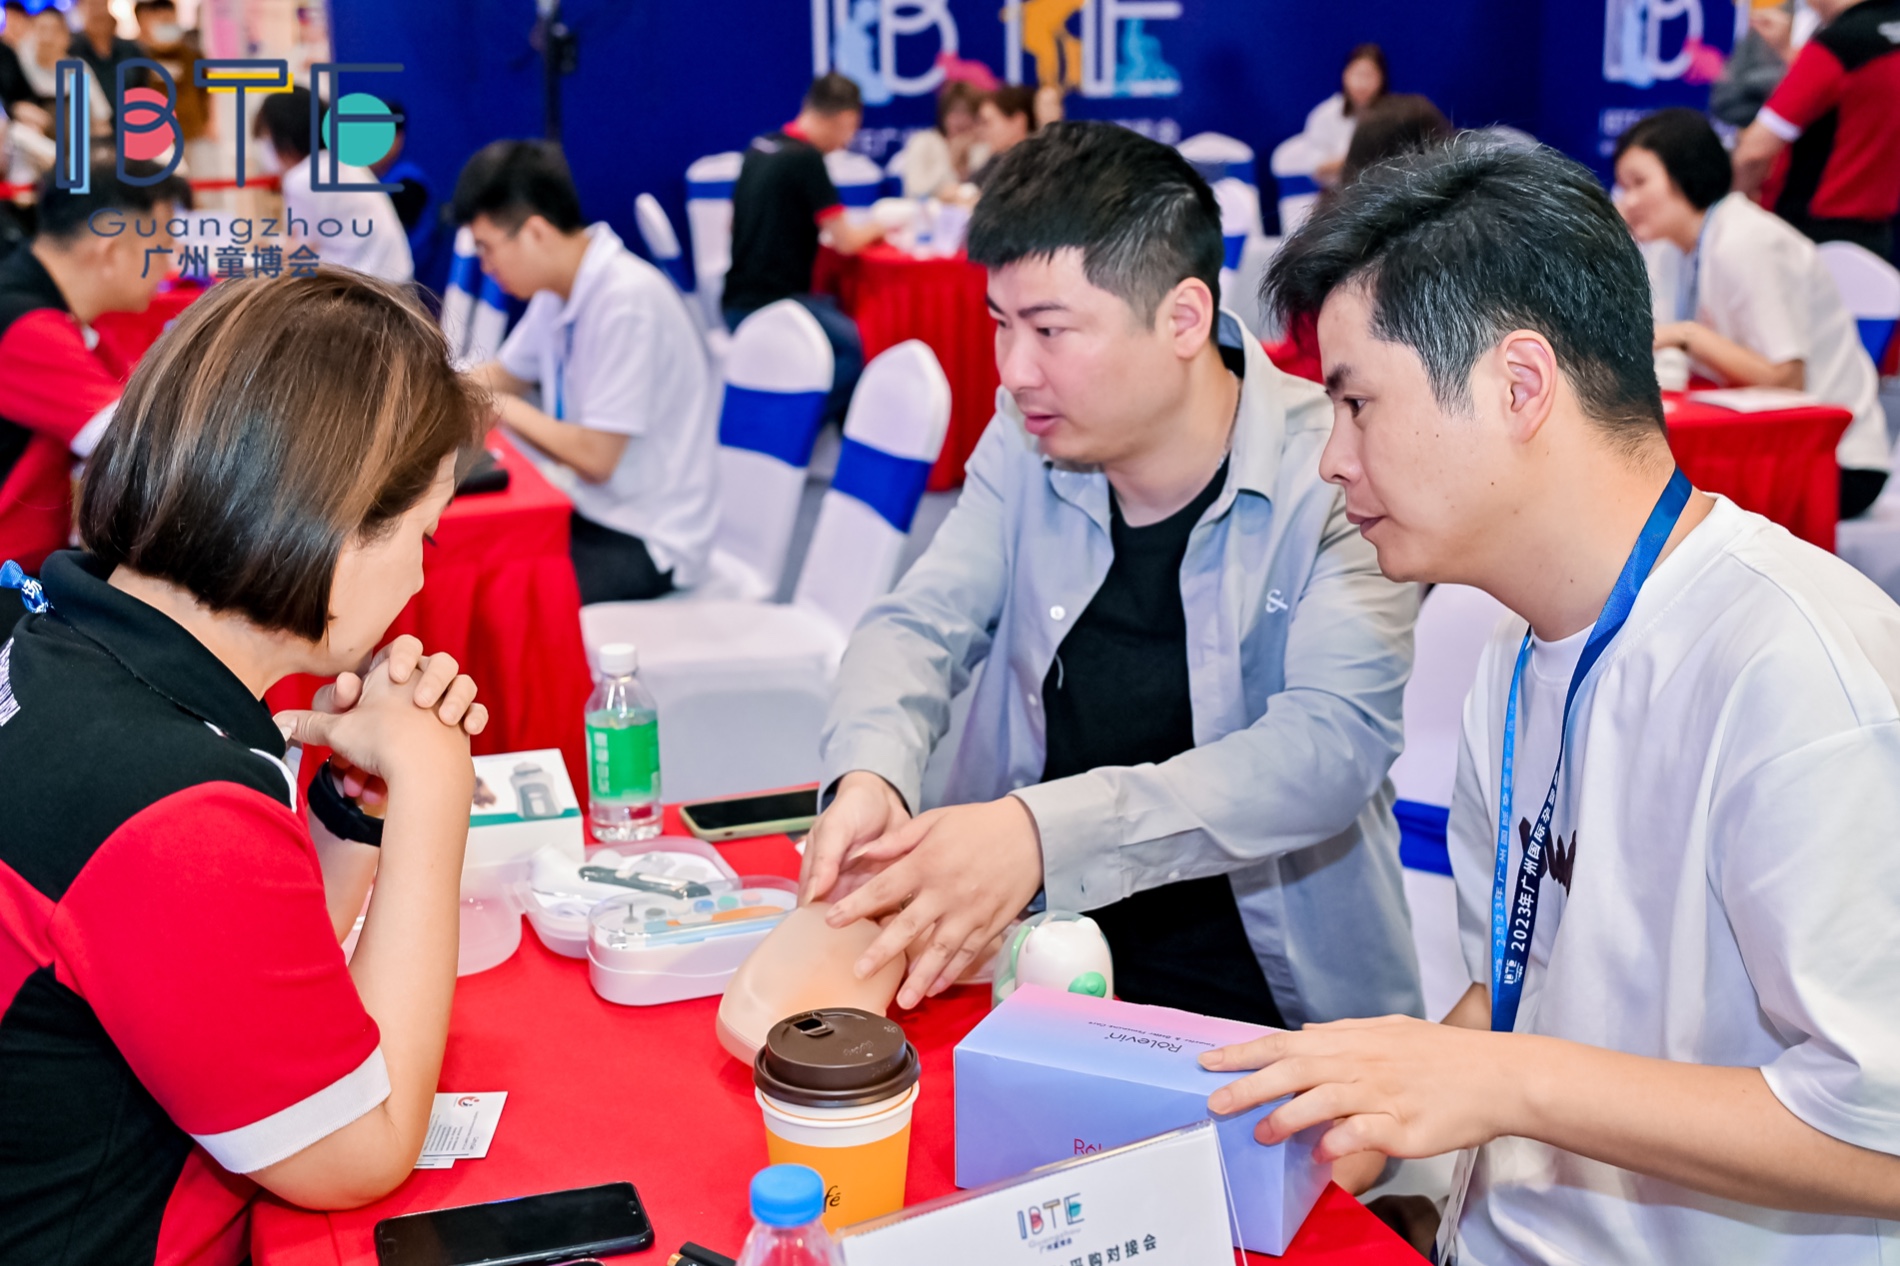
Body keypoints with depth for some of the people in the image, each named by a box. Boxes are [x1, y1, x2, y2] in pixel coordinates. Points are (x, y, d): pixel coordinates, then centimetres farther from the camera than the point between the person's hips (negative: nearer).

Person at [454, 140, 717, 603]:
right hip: (583, 506, 9)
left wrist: (504, 408, -8)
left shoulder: (627, 303, -22)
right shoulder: (561, 289, 5)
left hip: (644, 543, -9)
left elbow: (595, 458, -22)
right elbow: (505, 374, 23)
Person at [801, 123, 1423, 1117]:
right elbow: (921, 623, 6)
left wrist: (1045, 830, -36)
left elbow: (1331, 743, -23)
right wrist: (872, 773, -19)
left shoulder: (1338, 474, -13)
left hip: (1272, 1007, -4)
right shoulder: (1030, 447, 4)